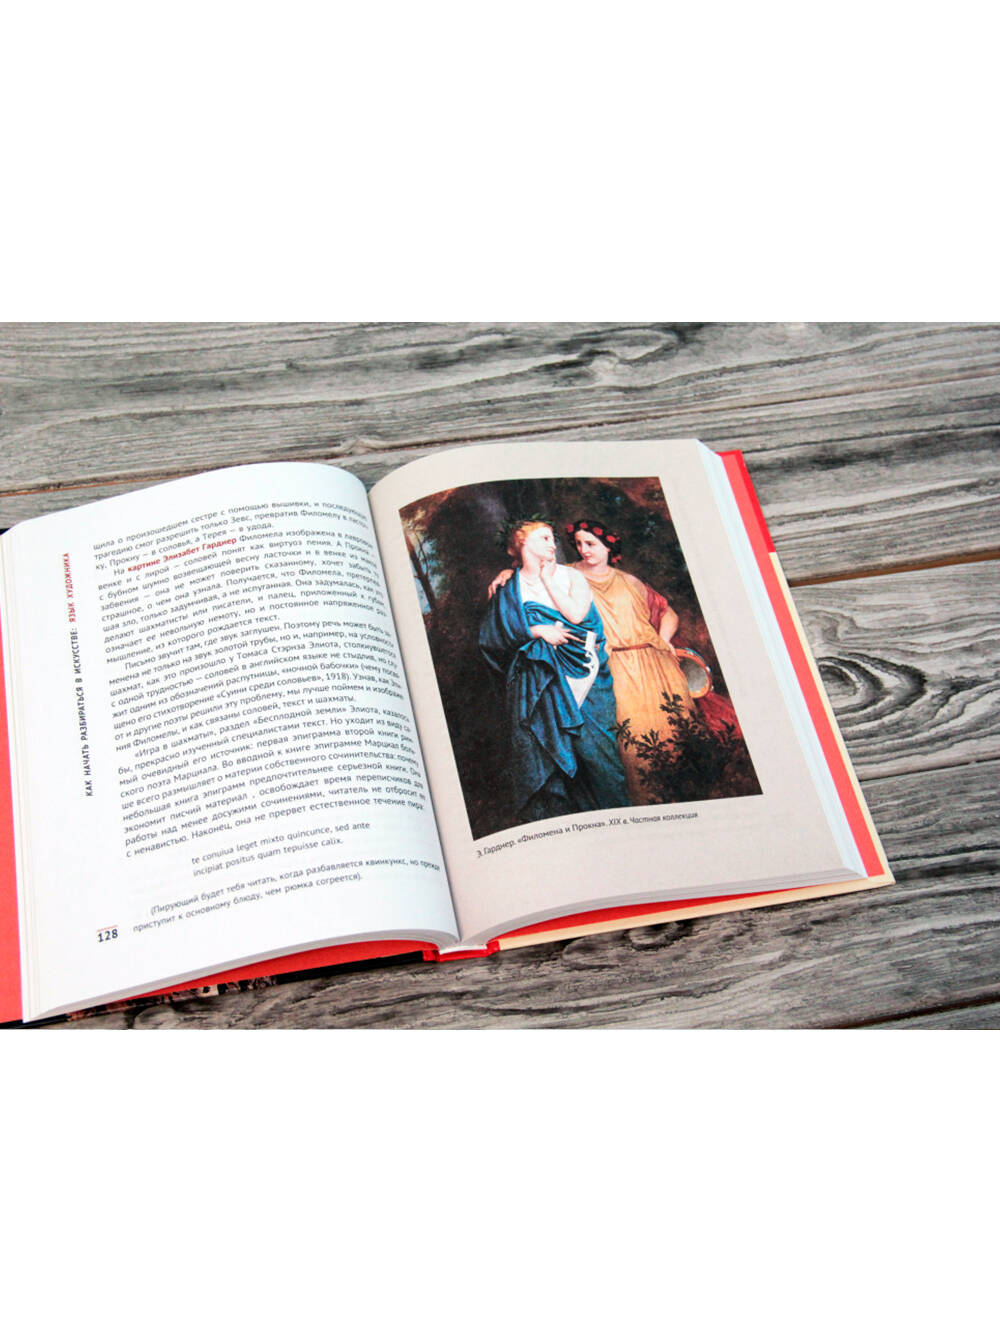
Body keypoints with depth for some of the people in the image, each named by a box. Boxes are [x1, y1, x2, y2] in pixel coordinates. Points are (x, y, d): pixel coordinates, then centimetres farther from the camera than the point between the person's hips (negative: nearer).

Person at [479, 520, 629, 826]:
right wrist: (537, 630, -11)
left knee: (593, 740, -6)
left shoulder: (571, 576, 11)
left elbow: (576, 614, -6)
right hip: (541, 679, -1)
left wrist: (548, 580, 0)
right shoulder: (510, 588, 9)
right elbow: (495, 634, 0)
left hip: (581, 671, 1)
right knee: (544, 740, -9)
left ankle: (612, 810, 3)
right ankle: (553, 809, -3)